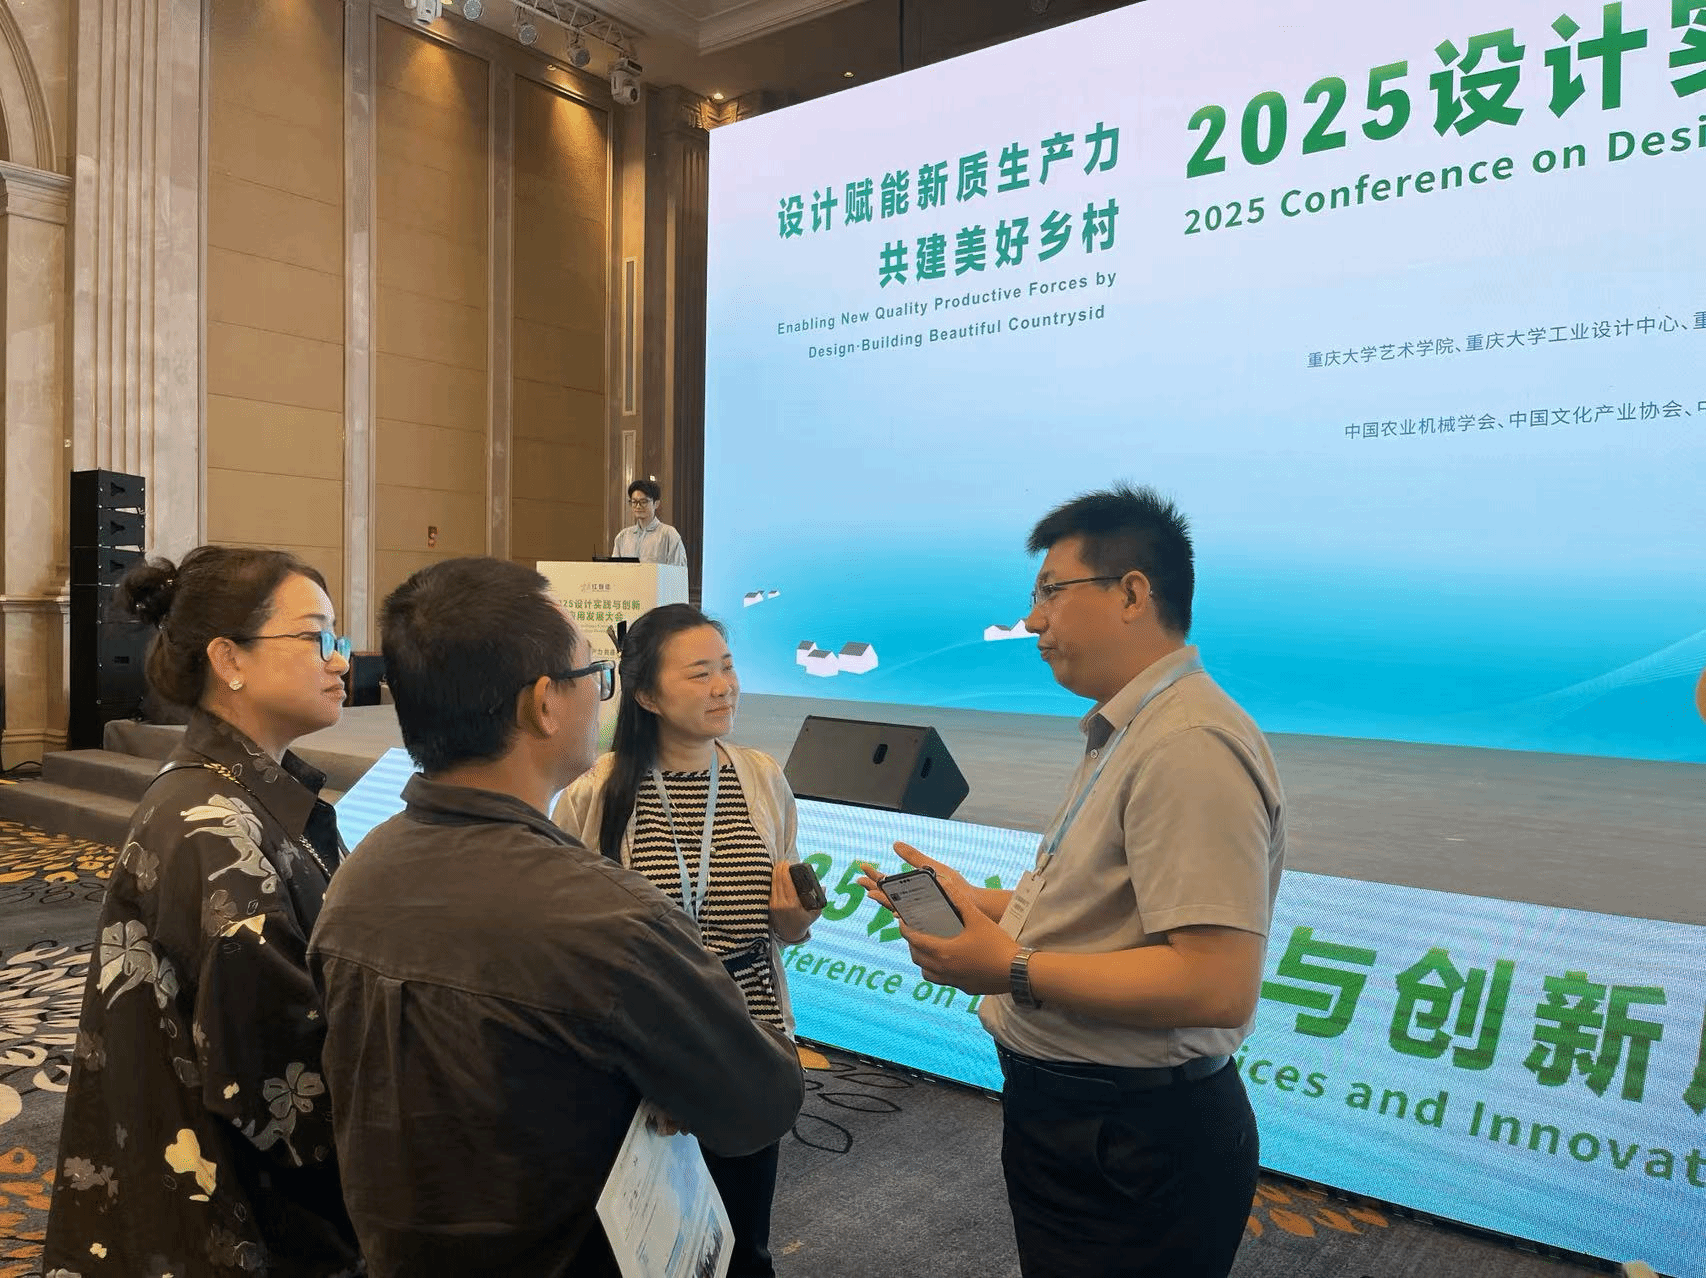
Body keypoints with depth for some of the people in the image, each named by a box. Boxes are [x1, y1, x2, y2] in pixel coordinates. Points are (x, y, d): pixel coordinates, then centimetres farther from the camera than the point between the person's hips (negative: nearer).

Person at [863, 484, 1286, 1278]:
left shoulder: (1190, 745, -24)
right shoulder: (1127, 732, 10)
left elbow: (1217, 986, -30)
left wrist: (1012, 970, -25)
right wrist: (979, 905, 7)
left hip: (1132, 1146, -9)